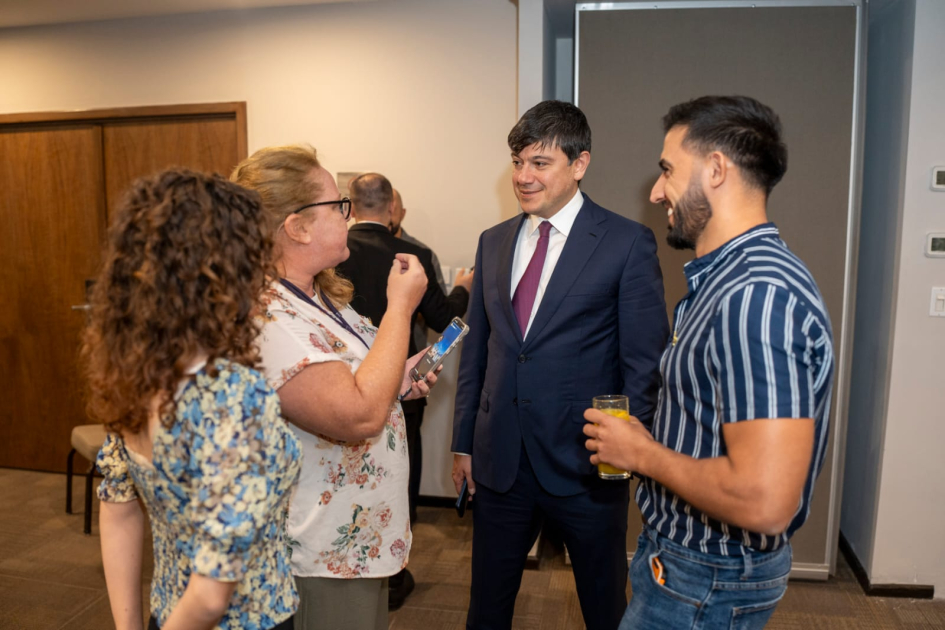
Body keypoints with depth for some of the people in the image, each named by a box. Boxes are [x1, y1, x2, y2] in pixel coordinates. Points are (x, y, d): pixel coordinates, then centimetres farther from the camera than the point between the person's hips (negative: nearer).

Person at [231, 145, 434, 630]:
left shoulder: (322, 295, 3)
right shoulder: (264, 318, -27)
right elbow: (360, 416, -33)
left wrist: (398, 383, 0)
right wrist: (401, 305, -25)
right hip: (325, 558, -9)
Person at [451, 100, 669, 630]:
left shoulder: (628, 243, -9)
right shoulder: (493, 242, 7)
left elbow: (645, 363, -8)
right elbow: (477, 348, 10)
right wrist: (464, 442, 10)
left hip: (586, 466, -4)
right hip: (500, 462, 4)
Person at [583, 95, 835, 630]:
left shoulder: (758, 296, -28)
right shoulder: (728, 276, 6)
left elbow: (763, 501, -33)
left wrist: (642, 453, -21)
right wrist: (650, 441, 5)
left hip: (706, 584, -9)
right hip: (682, 551, 9)